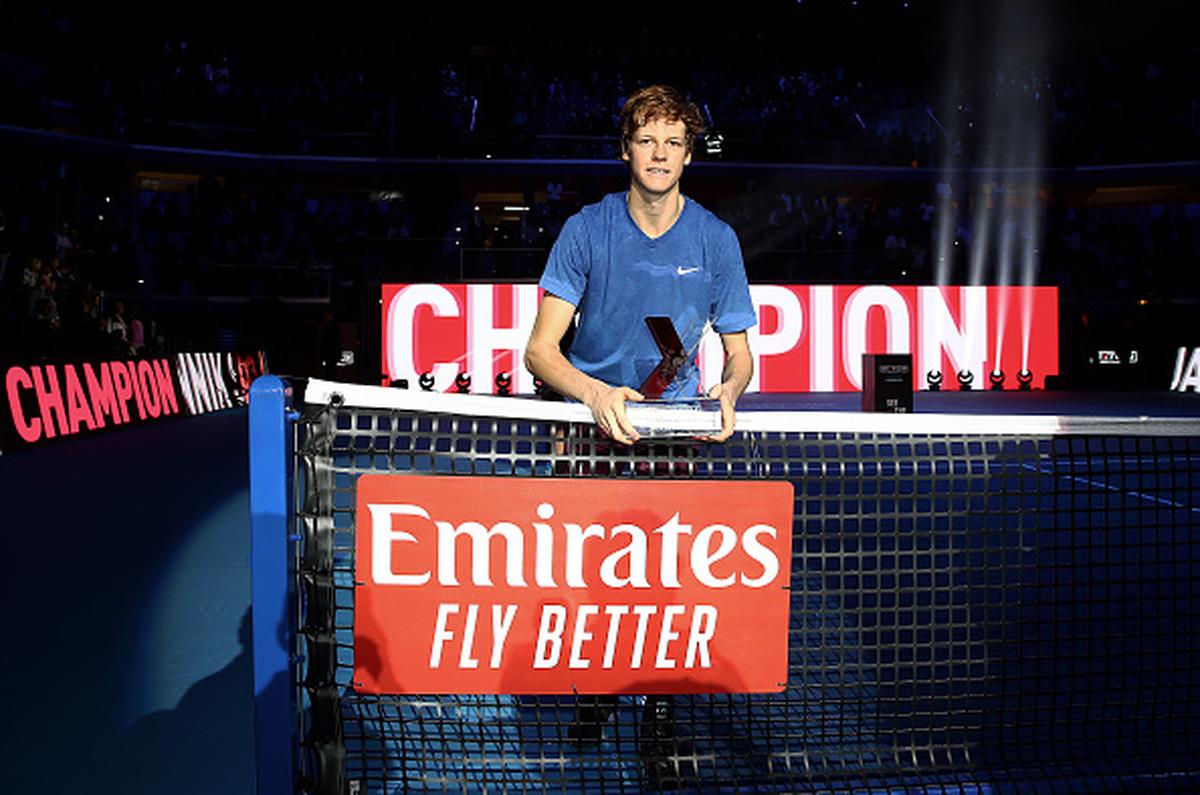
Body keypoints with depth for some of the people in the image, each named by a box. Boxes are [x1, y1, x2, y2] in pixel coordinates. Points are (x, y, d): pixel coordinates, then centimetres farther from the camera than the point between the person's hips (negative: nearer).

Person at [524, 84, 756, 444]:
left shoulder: (716, 239, 0)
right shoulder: (586, 229, -5)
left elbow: (739, 354, 8)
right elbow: (539, 350, -8)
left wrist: (728, 390, -16)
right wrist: (597, 394, -27)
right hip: (588, 414, -1)